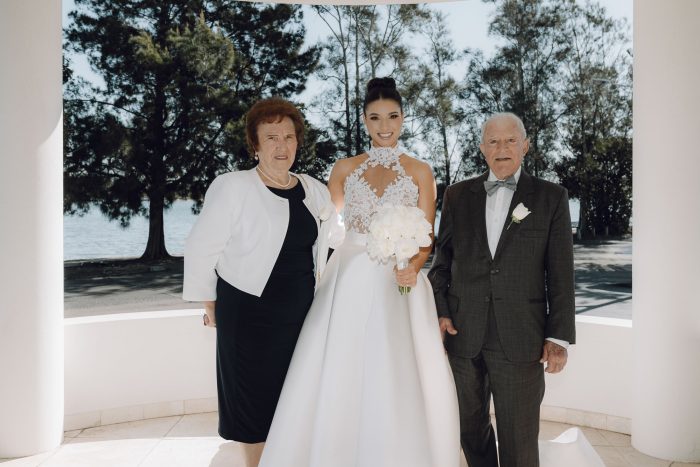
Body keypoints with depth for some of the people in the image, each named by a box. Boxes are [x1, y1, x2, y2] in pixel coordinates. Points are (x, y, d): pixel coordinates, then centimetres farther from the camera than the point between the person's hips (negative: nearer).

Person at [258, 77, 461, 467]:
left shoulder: (420, 172, 5)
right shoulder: (345, 169, 9)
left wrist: (411, 268, -17)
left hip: (400, 282, -1)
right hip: (350, 284, 1)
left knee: (400, 385, -1)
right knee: (339, 381, 2)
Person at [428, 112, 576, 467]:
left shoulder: (551, 197, 2)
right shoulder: (457, 195, 8)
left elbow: (561, 273, 0)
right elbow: (442, 258, 10)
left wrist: (559, 336, -4)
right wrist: (439, 312, 0)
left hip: (521, 340, -2)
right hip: (463, 335, 3)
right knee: (471, 428, 17)